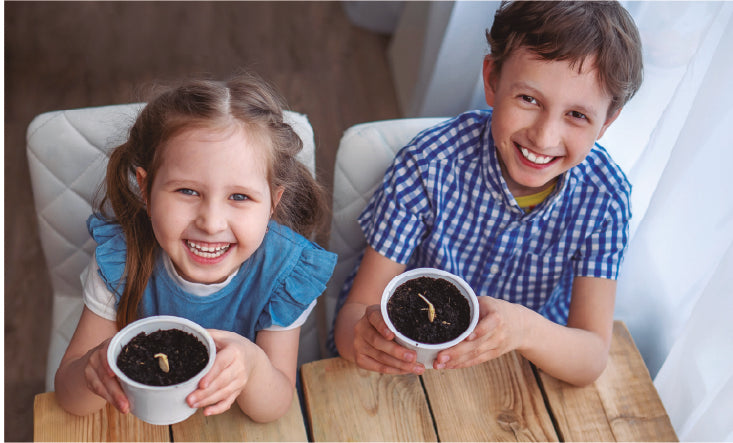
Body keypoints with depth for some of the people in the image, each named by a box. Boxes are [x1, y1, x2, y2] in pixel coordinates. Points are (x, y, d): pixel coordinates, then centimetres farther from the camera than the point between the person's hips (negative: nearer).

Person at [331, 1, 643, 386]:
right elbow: (355, 308, -18)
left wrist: (523, 328, -40)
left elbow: (592, 361, -18)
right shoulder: (429, 164, -23)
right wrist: (363, 336, -43)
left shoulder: (604, 195, -16)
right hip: (406, 360, -3)